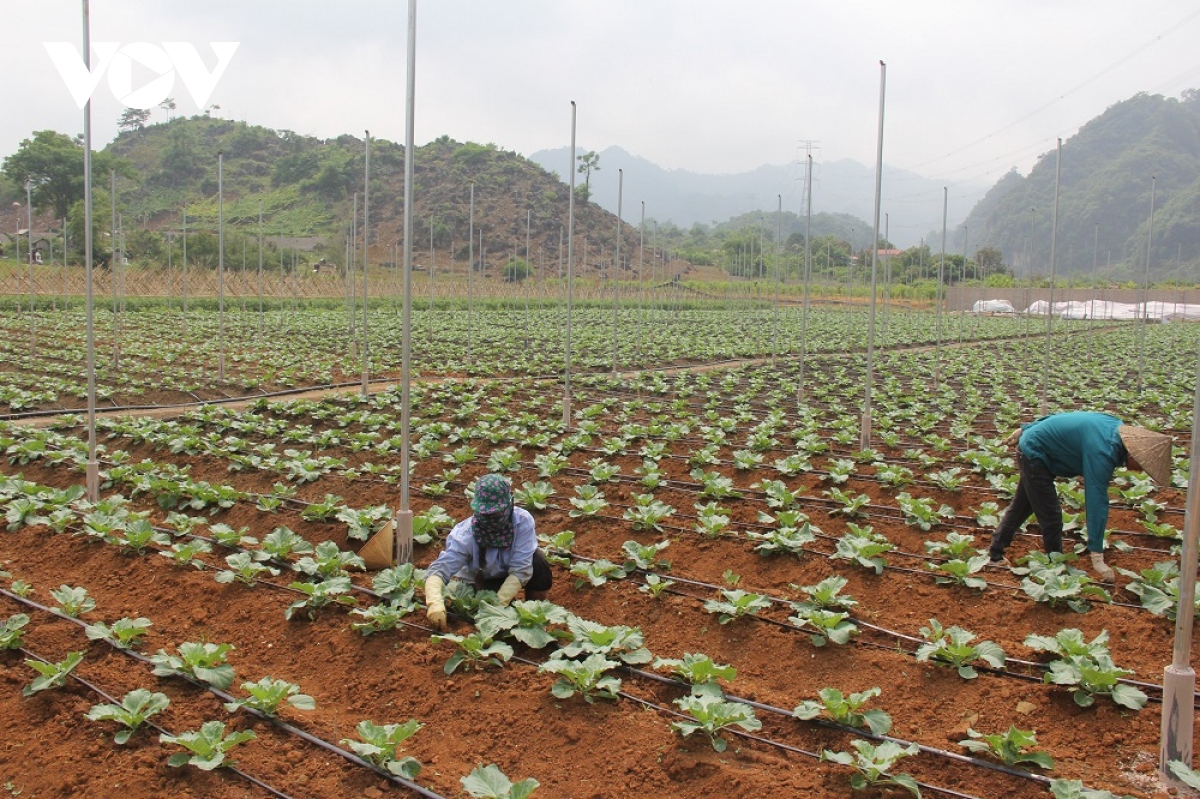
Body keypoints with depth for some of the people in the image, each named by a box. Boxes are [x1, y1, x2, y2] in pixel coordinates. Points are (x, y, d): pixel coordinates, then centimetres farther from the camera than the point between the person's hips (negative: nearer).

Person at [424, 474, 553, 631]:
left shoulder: (523, 521, -31)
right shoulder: (465, 535, -32)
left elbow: (520, 570, -30)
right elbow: (438, 570, -39)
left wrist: (499, 603, -39)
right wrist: (435, 603, -59)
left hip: (509, 577, 1)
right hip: (479, 582, -1)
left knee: (537, 561, -29)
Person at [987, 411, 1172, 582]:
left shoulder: (1116, 427, -4)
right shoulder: (1103, 452, -32)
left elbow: (1064, 420, 7)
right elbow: (1096, 503, -34)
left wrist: (1025, 429, 17)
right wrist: (1098, 559, -33)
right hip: (1033, 453, -10)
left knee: (1020, 508, 21)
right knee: (1051, 517, -5)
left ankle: (995, 554, 32)